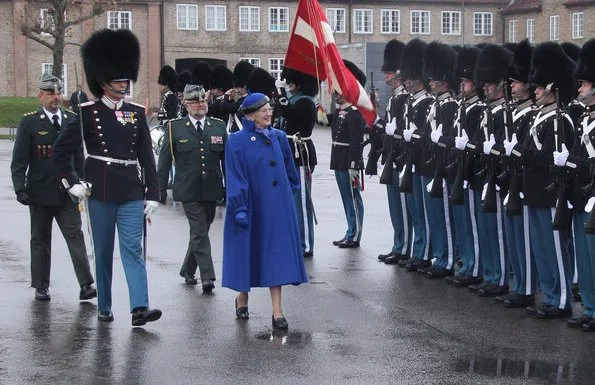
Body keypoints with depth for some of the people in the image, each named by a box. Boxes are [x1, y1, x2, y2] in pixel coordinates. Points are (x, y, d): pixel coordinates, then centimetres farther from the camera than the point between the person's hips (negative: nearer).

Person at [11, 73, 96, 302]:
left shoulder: (72, 120, 7)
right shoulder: (29, 123, -3)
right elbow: (19, 161, -5)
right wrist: (20, 189, -14)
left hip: (67, 193, 2)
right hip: (40, 193, -2)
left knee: (75, 236, -5)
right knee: (40, 240, 9)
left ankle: (86, 285, -9)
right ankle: (41, 287, 18)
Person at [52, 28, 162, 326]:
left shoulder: (136, 113, 7)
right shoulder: (88, 114, -2)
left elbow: (146, 156, 8)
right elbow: (61, 151, 3)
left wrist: (152, 194, 4)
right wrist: (71, 183, -3)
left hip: (131, 192, 2)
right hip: (100, 191, -1)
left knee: (133, 249, -7)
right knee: (103, 252, 8)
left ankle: (139, 308, -15)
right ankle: (104, 307, 19)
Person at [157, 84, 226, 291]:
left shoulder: (219, 126, 8)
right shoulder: (175, 128, 1)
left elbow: (227, 158, 11)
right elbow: (165, 159, 2)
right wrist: (161, 187, -2)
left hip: (211, 189, 4)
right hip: (188, 190, -3)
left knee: (200, 231, 12)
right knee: (199, 232, -9)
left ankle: (187, 270, 29)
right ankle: (207, 277, -11)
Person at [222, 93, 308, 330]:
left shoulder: (278, 137, 7)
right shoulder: (237, 141, -7)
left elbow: (289, 168, 19)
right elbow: (235, 177, -11)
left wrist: (292, 189, 22)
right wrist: (239, 208, -16)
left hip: (277, 206, 4)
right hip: (251, 205, -4)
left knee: (277, 252, -1)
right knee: (248, 250, 8)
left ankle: (277, 311, -1)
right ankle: (242, 298, 31)